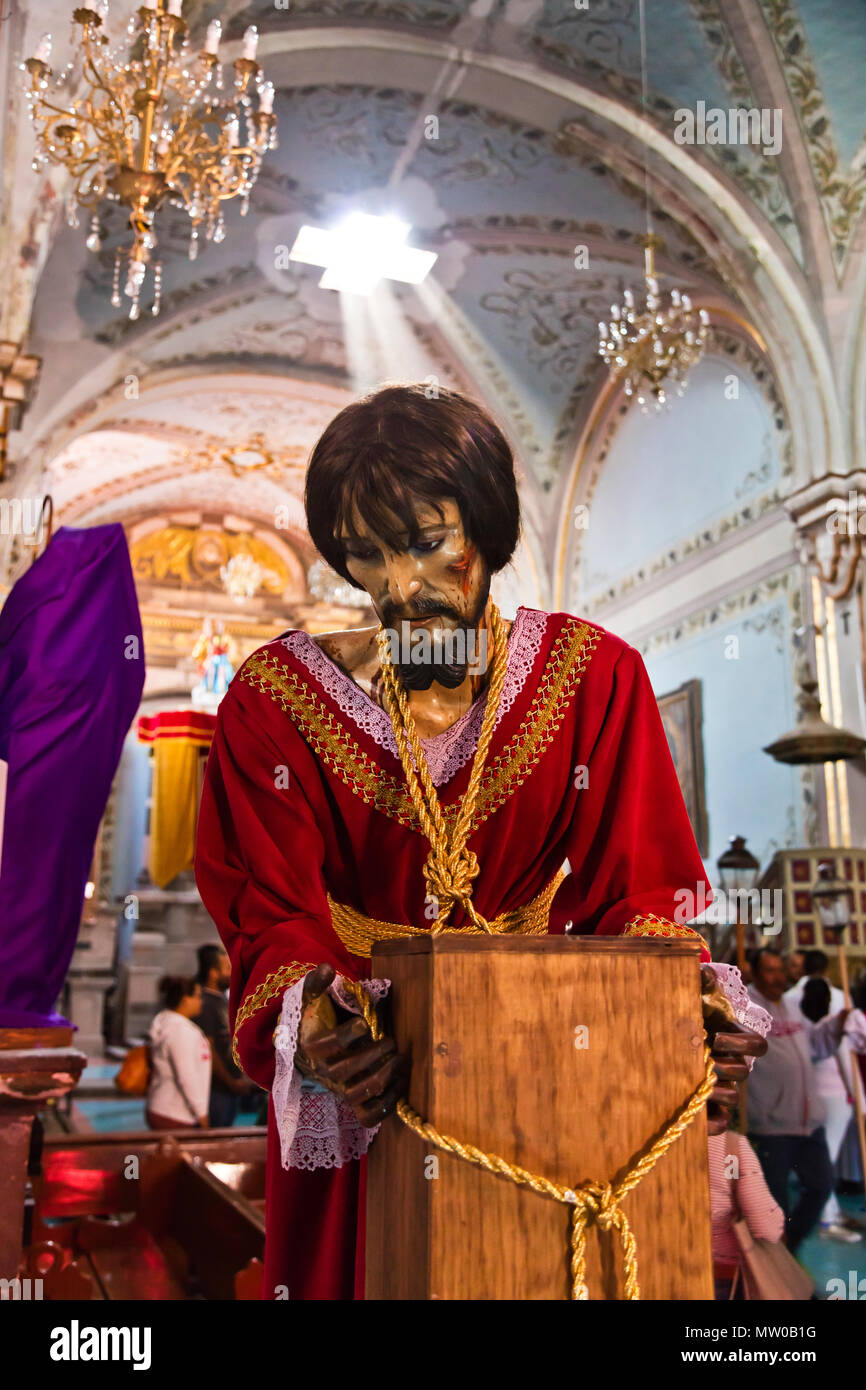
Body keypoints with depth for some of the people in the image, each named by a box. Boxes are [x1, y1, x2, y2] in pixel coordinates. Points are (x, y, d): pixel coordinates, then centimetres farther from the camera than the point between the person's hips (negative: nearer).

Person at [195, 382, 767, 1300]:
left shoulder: (593, 676, -7)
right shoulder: (278, 697, -10)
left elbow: (630, 892, -6)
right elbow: (271, 914, -10)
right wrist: (312, 1029, -30)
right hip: (360, 1092, 0)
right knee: (357, 1260, 11)